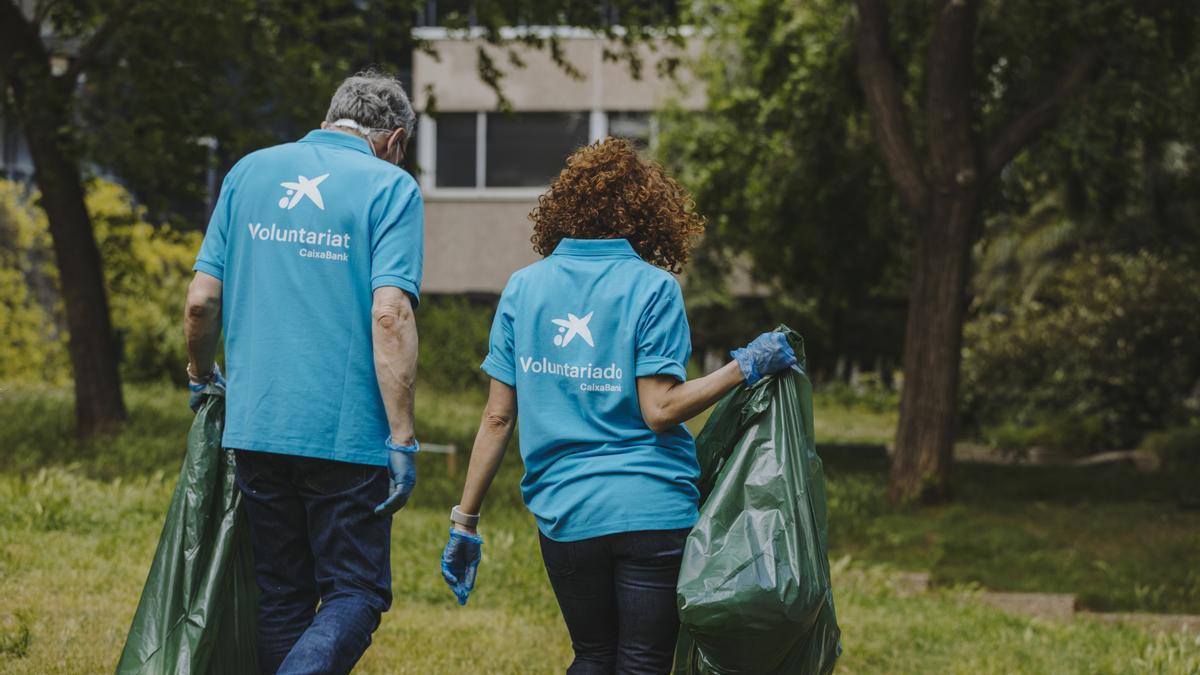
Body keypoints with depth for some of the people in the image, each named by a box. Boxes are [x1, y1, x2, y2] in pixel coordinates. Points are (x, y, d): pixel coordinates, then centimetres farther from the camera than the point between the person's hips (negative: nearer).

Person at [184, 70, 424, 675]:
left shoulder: (249, 172, 9)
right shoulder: (389, 187, -3)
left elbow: (202, 299, 7)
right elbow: (390, 316, -15)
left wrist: (200, 377, 26)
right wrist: (401, 440, -14)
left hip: (255, 424, 4)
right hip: (346, 431, -4)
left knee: (281, 597, 14)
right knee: (355, 593, 2)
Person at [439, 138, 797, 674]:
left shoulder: (524, 288, 5)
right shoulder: (651, 288, -5)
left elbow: (498, 416, 3)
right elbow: (660, 410, -13)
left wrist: (464, 521, 8)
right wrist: (745, 368, -5)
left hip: (563, 518, 4)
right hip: (652, 510, -3)